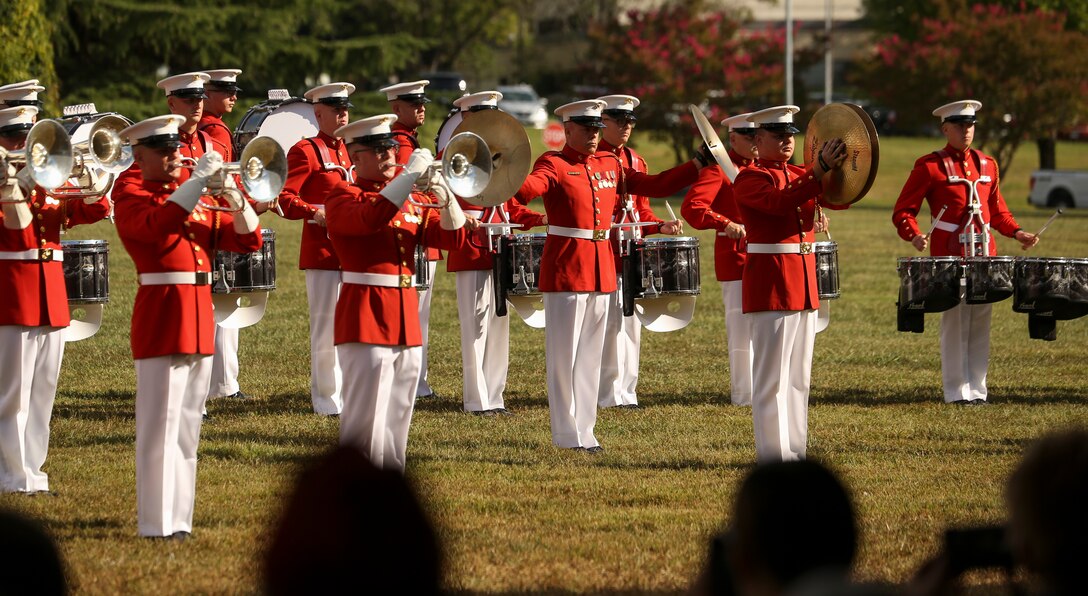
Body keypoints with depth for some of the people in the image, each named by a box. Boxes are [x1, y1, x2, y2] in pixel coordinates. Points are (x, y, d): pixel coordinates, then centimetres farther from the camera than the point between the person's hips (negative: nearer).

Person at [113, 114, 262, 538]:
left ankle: (180, 519, 15)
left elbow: (248, 239, 12)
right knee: (161, 427, -7)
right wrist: (199, 180, -24)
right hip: (161, 321, -7)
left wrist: (233, 197, -4)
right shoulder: (130, 198, -2)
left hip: (199, 323, 7)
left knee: (187, 428, 10)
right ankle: (158, 525, -6)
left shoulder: (197, 201, 18)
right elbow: (158, 225, -25)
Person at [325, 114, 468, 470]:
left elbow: (452, 238, 8)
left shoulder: (411, 200, 17)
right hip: (366, 318, -7)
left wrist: (445, 197, -9)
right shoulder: (343, 198, -3)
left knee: (397, 419, 10)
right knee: (366, 419, -9)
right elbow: (371, 218, -26)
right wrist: (410, 175, -24)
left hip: (406, 320, 7)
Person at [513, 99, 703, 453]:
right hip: (566, 268, -7)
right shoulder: (554, 165, -8)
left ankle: (584, 429, 17)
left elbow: (656, 185, 16)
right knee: (565, 354, -2)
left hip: (601, 270, 7)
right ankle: (568, 434, 2)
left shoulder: (610, 166, 13)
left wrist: (699, 165, 9)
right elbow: (528, 188, -28)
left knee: (591, 354, 11)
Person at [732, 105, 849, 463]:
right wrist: (820, 169, -32)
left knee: (799, 376, 11)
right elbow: (781, 201, -25)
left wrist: (840, 168, -16)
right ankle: (773, 456, -5)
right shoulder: (750, 178, -7)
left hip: (803, 285, 8)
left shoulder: (800, 175, 16)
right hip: (770, 284, -8)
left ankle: (795, 450, 16)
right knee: (772, 376, -6)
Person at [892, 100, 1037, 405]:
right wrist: (915, 236, -21)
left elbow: (997, 209, 23)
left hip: (984, 254, 5)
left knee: (981, 323, 6)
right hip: (949, 256, -5)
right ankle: (957, 392, 2)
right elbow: (903, 212, -3)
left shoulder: (987, 164, 14)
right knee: (955, 323, -4)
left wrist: (1016, 232, 6)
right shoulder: (930, 166, -3)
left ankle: (977, 389, 12)